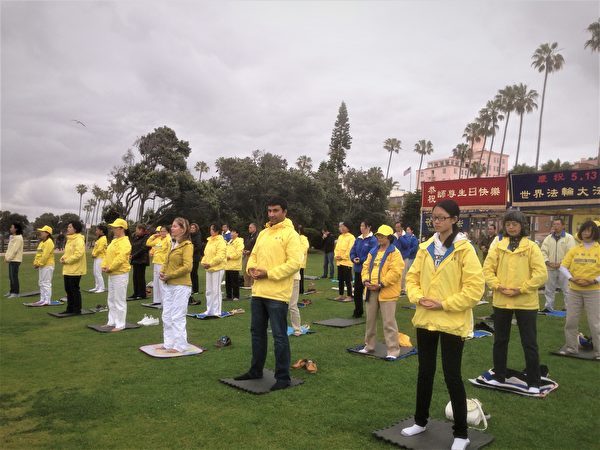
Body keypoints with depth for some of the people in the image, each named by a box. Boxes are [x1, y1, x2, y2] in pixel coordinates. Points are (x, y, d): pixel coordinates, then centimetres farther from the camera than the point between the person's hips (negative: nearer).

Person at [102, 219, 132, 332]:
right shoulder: (114, 240, 16)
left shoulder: (124, 242, -15)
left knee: (119, 300, -4)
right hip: (111, 274, 10)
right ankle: (112, 321, 28)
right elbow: (108, 254, 16)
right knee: (111, 299, 17)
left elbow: (121, 258, -24)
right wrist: (104, 266, 1)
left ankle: (120, 324, 3)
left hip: (120, 274, -10)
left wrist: (110, 268, -19)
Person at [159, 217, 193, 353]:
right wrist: (162, 272, 1)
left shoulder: (187, 245, -13)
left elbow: (187, 267, -21)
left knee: (177, 317, -1)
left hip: (181, 286, -9)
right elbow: (167, 262, 21)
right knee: (166, 316, 14)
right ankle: (168, 343, 26)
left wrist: (170, 275, -17)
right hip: (169, 285, 9)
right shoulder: (173, 244, 14)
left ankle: (179, 345, 11)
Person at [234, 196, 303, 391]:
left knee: (279, 336, 0)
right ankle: (256, 370, 33)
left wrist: (269, 273, -18)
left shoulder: (290, 234, -9)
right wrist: (251, 268, -2)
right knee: (257, 332, 17)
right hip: (258, 292, 8)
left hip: (277, 294, -8)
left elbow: (294, 263, -16)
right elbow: (254, 255, 21)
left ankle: (283, 377, 12)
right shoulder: (263, 233, 15)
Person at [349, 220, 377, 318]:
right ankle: (358, 311, 22)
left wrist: (361, 260, -19)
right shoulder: (358, 239, 11)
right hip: (358, 269, 6)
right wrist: (353, 258, -8)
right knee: (357, 290, 10)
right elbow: (352, 251, 12)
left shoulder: (373, 240, -10)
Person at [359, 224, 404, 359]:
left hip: (386, 292, -7)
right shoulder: (373, 252, 14)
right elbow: (366, 267, 14)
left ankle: (393, 350, 4)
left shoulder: (394, 253, -8)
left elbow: (395, 272, -17)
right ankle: (369, 345, 30)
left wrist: (381, 284, -20)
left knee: (389, 322, -5)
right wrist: (366, 280, -4)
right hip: (371, 291, 7)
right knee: (370, 320, 16)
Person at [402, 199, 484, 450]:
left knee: (452, 376, 3)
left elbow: (475, 287, -15)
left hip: (452, 322, -5)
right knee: (425, 372, 17)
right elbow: (412, 277, 10)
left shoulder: (464, 249, -12)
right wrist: (418, 297, -8)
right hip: (425, 319, 6)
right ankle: (421, 421, 35)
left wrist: (444, 304, -17)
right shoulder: (426, 247, 5)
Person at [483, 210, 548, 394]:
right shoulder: (498, 246, 3)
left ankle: (533, 382, 19)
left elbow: (541, 274, -11)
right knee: (500, 340, 15)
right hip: (501, 301, 3)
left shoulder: (531, 246, -5)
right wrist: (498, 287, -14)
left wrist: (521, 289, -16)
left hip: (526, 302, -3)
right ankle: (499, 377, 30)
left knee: (529, 343, 6)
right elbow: (487, 269, 0)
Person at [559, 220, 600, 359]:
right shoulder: (574, 250, 6)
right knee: (570, 321, 9)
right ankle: (571, 347, 24)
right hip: (574, 290, 3)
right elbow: (563, 266, 2)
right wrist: (571, 278, -13)